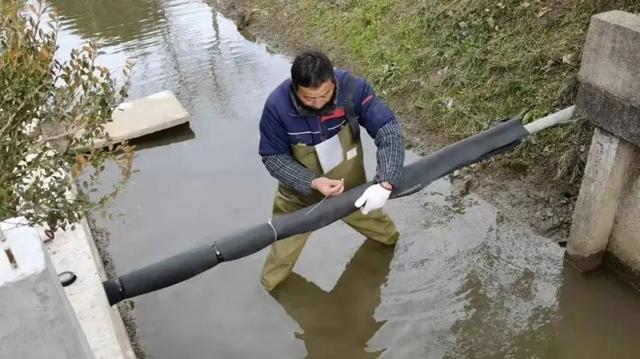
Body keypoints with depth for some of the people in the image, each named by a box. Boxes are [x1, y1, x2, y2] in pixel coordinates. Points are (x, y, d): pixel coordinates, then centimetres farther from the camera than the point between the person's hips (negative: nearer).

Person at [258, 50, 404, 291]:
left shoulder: (353, 88, -29)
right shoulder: (277, 106, -30)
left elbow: (389, 132, -27)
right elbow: (273, 157, -18)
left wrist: (385, 183, -40)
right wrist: (312, 182, -32)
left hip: (351, 186, 2)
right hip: (301, 193, -1)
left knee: (384, 234, 29)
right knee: (283, 250, 16)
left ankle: (390, 241, 65)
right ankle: (270, 285, 48)